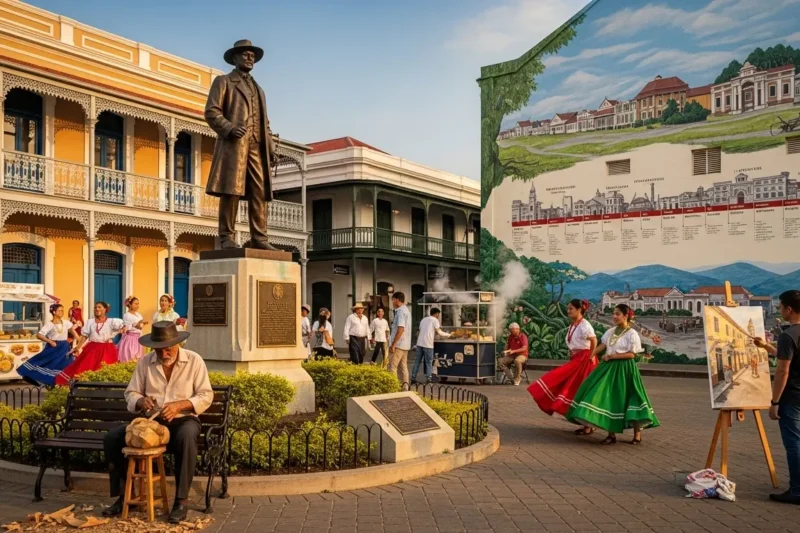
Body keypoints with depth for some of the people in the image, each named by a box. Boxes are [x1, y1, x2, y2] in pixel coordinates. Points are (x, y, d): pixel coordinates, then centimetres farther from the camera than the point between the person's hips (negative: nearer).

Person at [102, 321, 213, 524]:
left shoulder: (194, 361, -6)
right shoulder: (145, 362, 2)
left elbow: (206, 396, -8)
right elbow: (131, 393, 5)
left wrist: (179, 405, -24)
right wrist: (141, 401, -19)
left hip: (183, 419, -4)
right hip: (151, 420, 4)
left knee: (187, 437, -39)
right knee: (112, 438, -15)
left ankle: (181, 501, -28)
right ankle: (124, 496, 0)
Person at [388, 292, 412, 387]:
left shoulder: (400, 311, -15)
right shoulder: (406, 310, 15)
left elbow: (400, 329, -23)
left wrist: (393, 344, -22)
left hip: (398, 344, -9)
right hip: (405, 344, 9)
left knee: (392, 367, -5)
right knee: (403, 367, 9)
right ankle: (405, 386, 7)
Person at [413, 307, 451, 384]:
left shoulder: (423, 319, 19)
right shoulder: (434, 320, 0)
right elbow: (439, 332, -3)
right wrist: (448, 335, 11)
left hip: (419, 343, 5)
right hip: (428, 344, -5)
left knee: (417, 361, 8)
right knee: (429, 362, 2)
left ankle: (413, 378, 7)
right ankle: (428, 379, -1)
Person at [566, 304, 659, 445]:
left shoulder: (632, 334, -7)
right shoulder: (611, 332, 10)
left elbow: (631, 354, -12)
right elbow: (601, 346, 7)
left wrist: (612, 356, -16)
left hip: (624, 369, -6)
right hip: (610, 367, 6)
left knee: (625, 399, -2)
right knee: (609, 399, 3)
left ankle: (637, 434, 14)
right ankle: (611, 434, 11)